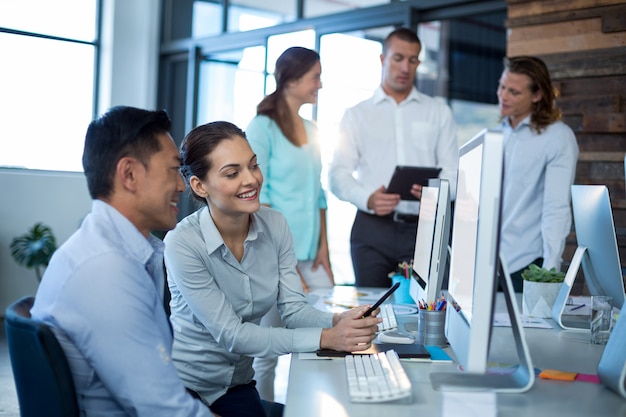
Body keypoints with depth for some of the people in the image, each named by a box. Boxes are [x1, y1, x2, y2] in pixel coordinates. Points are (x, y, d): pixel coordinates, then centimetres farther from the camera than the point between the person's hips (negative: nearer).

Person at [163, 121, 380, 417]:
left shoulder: (275, 225, -6)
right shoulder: (182, 244, -22)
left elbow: (293, 308, -6)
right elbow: (229, 333, -23)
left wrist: (338, 322, -28)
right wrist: (326, 338, -31)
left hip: (238, 381, 5)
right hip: (184, 385, -5)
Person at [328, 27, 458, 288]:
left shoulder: (439, 113, 14)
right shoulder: (356, 115, 12)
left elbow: (453, 172, 9)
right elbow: (338, 174, 5)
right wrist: (368, 199, -15)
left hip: (423, 228, 0)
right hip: (372, 229, 0)